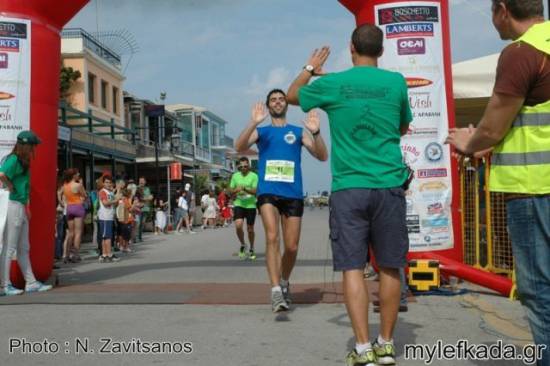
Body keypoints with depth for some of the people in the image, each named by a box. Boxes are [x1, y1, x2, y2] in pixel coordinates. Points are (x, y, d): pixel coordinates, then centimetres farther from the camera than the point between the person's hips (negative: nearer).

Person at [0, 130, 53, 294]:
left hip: (21, 207, 10)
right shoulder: (13, 159, -13)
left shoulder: (22, 162, 15)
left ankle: (31, 283, 18)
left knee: (23, 248, 12)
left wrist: (26, 207, 9)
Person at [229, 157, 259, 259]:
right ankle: (243, 245, 9)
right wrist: (236, 190, -9)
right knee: (238, 225, -17)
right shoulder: (235, 176, 8)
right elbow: (230, 190, 13)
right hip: (238, 205, 2)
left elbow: (255, 191, -11)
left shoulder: (254, 176, -3)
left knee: (250, 229, 6)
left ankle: (252, 249, 27)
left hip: (250, 205, -2)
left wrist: (244, 188, -25)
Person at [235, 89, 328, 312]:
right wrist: (254, 122, -20)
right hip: (268, 192, -1)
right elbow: (239, 147, -6)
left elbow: (322, 156, 3)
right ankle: (276, 290, -23)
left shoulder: (298, 132, 13)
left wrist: (316, 132, -15)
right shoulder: (261, 131, 12)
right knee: (272, 237, -21)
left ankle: (284, 282, 32)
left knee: (292, 247, 6)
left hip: (293, 194, 2)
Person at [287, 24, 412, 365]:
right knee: (389, 267, 8)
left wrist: (311, 68, 37)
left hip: (348, 187, -1)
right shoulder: (396, 82, 4)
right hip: (389, 185, 1)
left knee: (352, 267, 1)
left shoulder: (332, 83, 2)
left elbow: (293, 95, 21)